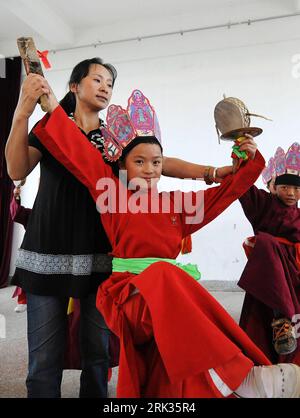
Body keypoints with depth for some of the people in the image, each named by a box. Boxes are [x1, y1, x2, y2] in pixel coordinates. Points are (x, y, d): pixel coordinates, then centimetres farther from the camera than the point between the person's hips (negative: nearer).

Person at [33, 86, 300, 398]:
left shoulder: (177, 203, 16)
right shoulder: (113, 192, 7)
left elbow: (226, 191, 22)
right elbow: (78, 152, 5)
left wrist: (249, 161, 14)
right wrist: (53, 106, 4)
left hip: (168, 286, 4)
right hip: (128, 290, -4)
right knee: (165, 277, -37)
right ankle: (237, 377, -35)